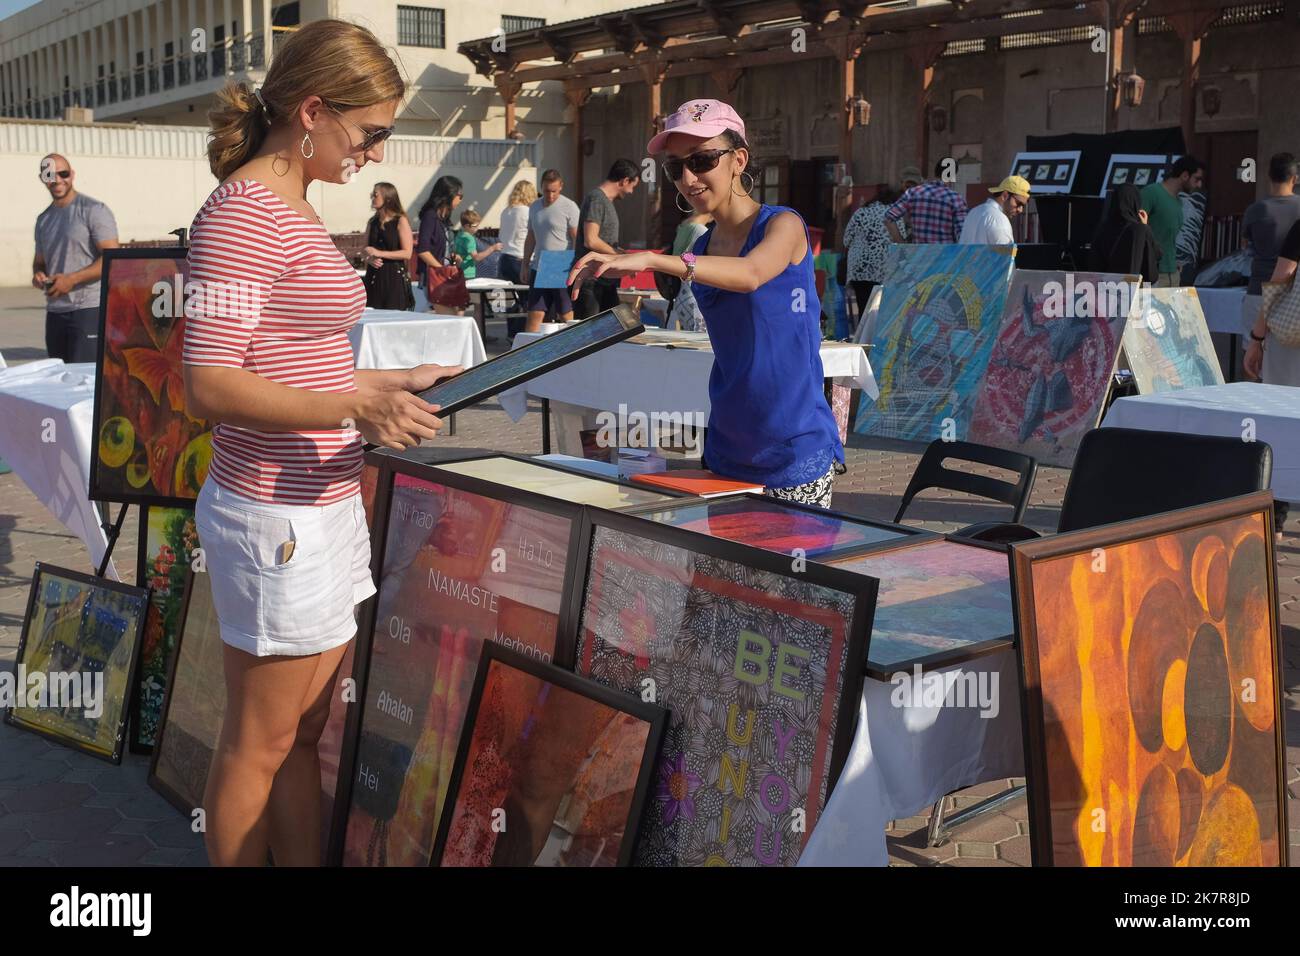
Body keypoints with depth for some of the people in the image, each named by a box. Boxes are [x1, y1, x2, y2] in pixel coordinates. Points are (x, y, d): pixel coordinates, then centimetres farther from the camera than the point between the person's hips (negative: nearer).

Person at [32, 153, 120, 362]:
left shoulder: (94, 210, -4)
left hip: (89, 308, -7)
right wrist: (38, 274, 4)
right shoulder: (43, 219, 19)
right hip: (54, 311, 7)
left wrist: (72, 279, -17)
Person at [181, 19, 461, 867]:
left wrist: (395, 381, 15)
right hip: (277, 515, -9)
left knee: (307, 734, 17)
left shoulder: (294, 209, 13)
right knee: (261, 744, 7)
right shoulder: (243, 214, -16)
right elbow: (210, 385, -21)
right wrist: (356, 406, -30)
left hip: (323, 505, 9)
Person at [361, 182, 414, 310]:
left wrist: (379, 253, -14)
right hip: (374, 278, 5)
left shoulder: (400, 221, -3)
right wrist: (369, 259, -5)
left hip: (394, 277, -5)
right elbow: (366, 250, 19)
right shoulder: (373, 222, 13)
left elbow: (407, 253, -10)